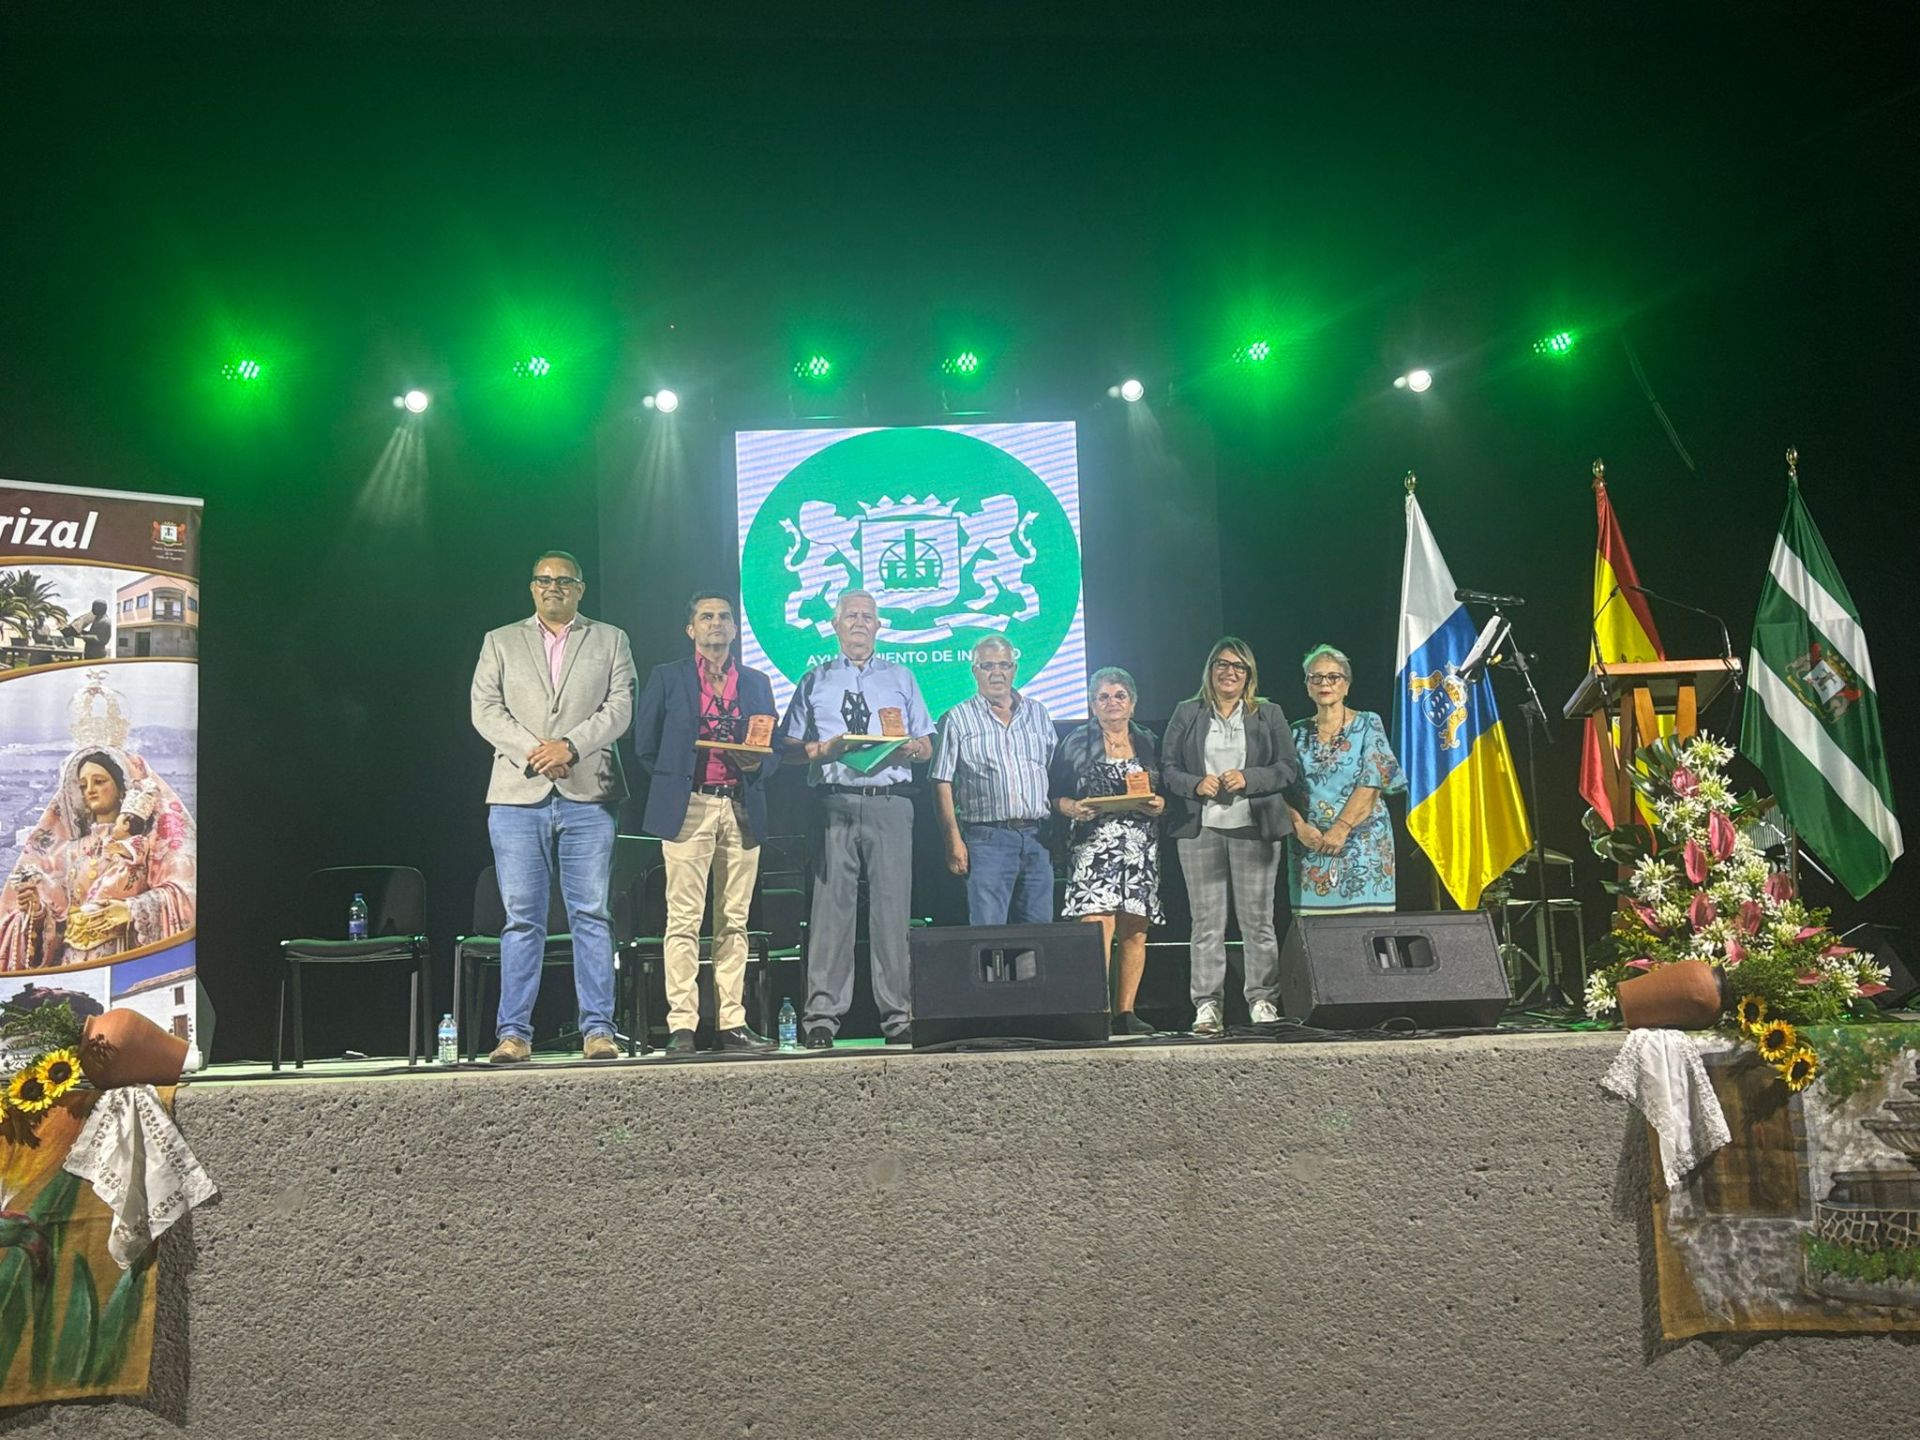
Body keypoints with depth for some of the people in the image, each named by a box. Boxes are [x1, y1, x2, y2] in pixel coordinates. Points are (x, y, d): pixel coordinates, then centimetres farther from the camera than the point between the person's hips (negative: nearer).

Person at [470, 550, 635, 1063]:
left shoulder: (610, 640, 15)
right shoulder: (500, 642, 16)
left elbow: (619, 708, 3)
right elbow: (485, 709, 5)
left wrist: (570, 745, -11)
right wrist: (533, 750, -10)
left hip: (588, 795, 0)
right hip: (517, 795, 1)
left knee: (592, 915, -2)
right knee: (522, 919, 0)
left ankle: (597, 1030, 1)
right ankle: (514, 1033, 2)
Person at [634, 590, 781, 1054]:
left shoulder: (757, 683, 18)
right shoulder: (667, 678, 10)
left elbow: (773, 750, 16)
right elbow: (645, 745, 8)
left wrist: (756, 765, -3)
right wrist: (676, 780, 1)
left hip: (742, 811, 3)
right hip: (688, 809, -3)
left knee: (734, 923, 3)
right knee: (684, 921, -7)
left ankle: (731, 1023, 6)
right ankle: (681, 1026, -6)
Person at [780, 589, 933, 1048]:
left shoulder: (901, 678, 20)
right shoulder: (814, 681, 17)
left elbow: (926, 745, 16)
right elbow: (789, 745, 11)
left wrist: (909, 747, -7)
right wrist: (822, 749, -9)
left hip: (890, 802, 1)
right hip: (835, 804, 0)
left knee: (891, 907, -3)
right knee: (832, 906, -5)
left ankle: (898, 1015, 0)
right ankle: (823, 1015, -2)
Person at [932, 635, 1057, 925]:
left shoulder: (1038, 713, 16)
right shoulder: (957, 719, 4)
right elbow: (942, 784, 0)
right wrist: (954, 839, -9)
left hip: (1037, 836, 4)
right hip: (988, 838, -4)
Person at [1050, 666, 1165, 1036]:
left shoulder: (1148, 743, 16)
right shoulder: (1075, 744, 8)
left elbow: (1167, 794, 17)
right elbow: (1056, 796, 6)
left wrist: (1159, 805, -4)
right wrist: (1074, 809, -14)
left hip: (1141, 849, 3)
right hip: (1093, 846, -3)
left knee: (1135, 932, 1)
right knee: (1099, 925, -17)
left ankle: (1125, 1011, 8)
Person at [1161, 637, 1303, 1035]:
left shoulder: (1269, 714, 12)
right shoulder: (1186, 714, 12)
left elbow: (1289, 769, 5)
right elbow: (1169, 770, 9)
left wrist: (1248, 778, -10)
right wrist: (1197, 784, -11)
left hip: (1254, 827, 0)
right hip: (1200, 828, 0)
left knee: (1257, 920, 1)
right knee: (1206, 922, 0)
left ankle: (1263, 1001, 7)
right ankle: (1207, 1005, 3)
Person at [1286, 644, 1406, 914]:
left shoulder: (1367, 724, 4)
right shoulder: (1298, 734, 12)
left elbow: (1373, 782, -6)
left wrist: (1341, 829, -15)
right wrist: (1299, 826, -12)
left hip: (1363, 843, -2)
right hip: (1311, 846, 2)